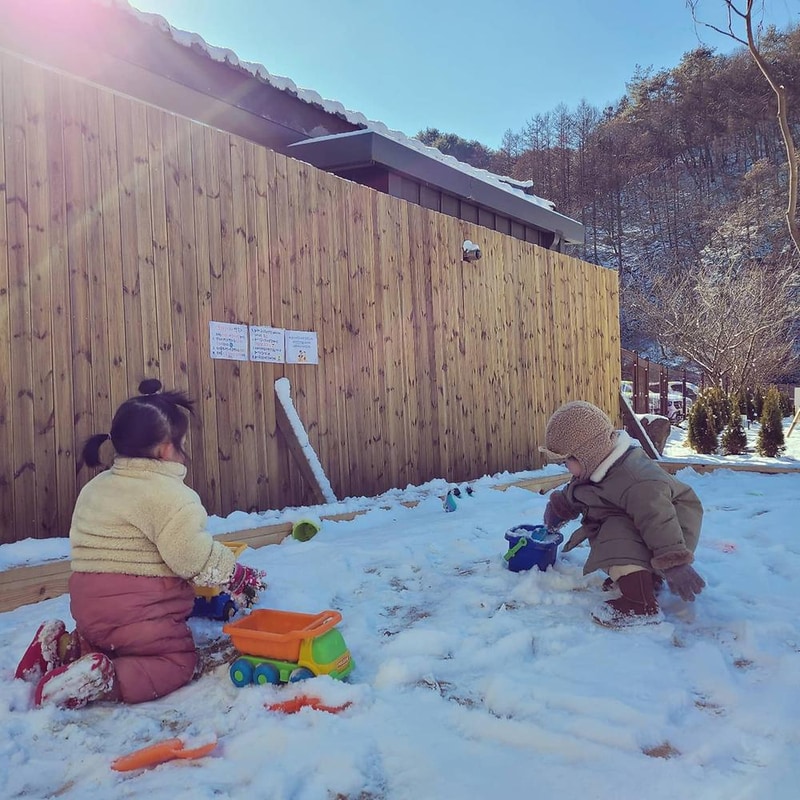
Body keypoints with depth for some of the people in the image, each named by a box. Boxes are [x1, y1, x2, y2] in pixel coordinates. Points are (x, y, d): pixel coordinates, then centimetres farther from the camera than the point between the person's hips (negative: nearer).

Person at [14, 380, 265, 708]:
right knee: (179, 661, 3)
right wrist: (241, 577, -7)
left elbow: (83, 543, 17)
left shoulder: (96, 486, 12)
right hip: (135, 610, -9)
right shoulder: (168, 494, -18)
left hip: (89, 605, 9)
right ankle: (101, 680, -17)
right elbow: (194, 556, -23)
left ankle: (63, 648, 8)